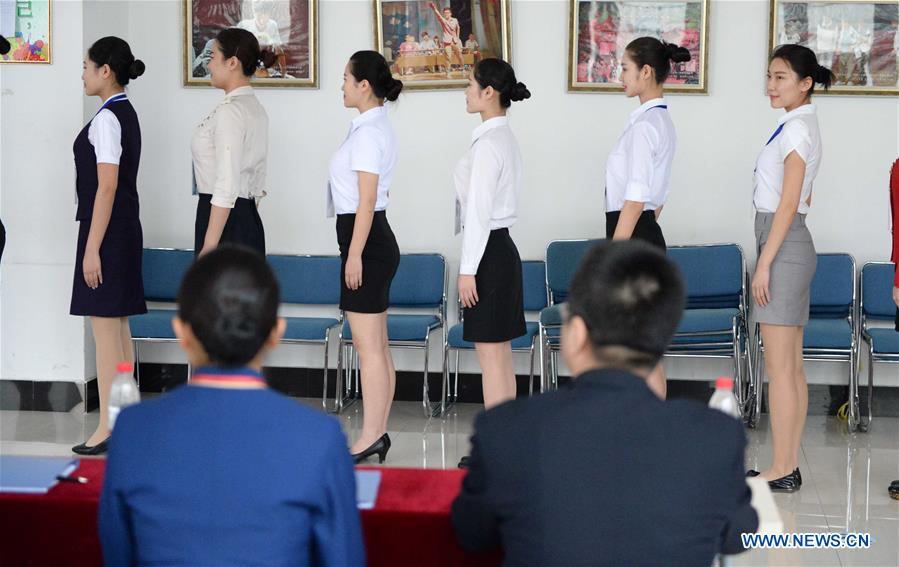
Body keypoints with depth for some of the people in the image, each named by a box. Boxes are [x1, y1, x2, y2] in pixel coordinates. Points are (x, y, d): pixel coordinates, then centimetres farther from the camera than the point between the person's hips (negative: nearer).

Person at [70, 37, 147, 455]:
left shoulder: (106, 118, -15)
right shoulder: (126, 114, 13)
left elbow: (107, 187, -19)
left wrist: (92, 248, -19)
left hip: (107, 231, -10)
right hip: (125, 228, 10)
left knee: (104, 331, -7)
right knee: (118, 329, 13)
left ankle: (108, 429, -4)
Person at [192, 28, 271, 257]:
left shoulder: (229, 111, -15)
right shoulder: (256, 109, 13)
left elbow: (226, 187, -21)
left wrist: (209, 246, -20)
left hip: (226, 221, -10)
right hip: (249, 219, 10)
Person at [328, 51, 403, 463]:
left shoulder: (368, 132, -15)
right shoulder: (376, 127, 15)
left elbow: (366, 200, -19)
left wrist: (355, 255, -19)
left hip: (366, 239, -11)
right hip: (375, 239, 11)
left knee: (367, 346, -7)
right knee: (377, 347, 11)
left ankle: (370, 438, -4)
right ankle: (378, 433, 16)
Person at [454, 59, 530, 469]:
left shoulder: (489, 142, -17)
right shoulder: (505, 137, 14)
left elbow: (479, 211, -19)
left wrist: (468, 269, -18)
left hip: (489, 251, -10)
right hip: (501, 247, 10)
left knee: (491, 357, -5)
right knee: (500, 356, 13)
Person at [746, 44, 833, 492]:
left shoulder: (796, 128, -13)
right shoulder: (803, 125, 16)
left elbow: (788, 203, -18)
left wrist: (764, 263, -17)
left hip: (782, 245, -10)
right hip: (793, 244, 10)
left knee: (779, 367, -7)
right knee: (791, 367, 9)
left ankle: (780, 471, -4)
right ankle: (788, 466, 13)